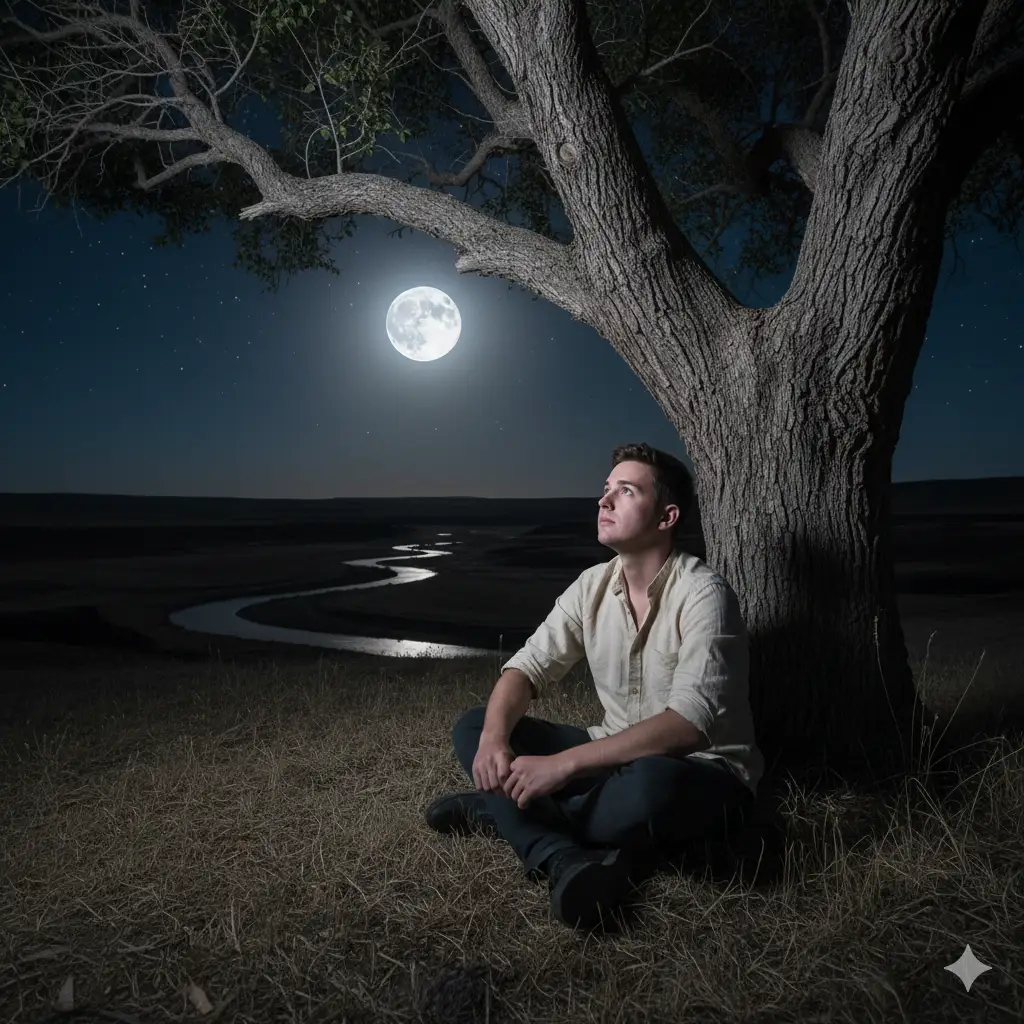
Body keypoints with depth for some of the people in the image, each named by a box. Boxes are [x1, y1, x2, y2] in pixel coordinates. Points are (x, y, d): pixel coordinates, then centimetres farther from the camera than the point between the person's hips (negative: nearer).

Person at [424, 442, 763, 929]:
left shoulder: (702, 593, -20)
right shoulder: (593, 585, -1)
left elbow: (689, 723, -30)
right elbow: (528, 667, -3)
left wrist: (563, 764, -35)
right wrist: (494, 738, -24)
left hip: (701, 773, -6)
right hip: (620, 759, 6)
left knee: (650, 788, -42)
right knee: (473, 726, -5)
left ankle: (498, 811, -17)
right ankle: (566, 860, -26)